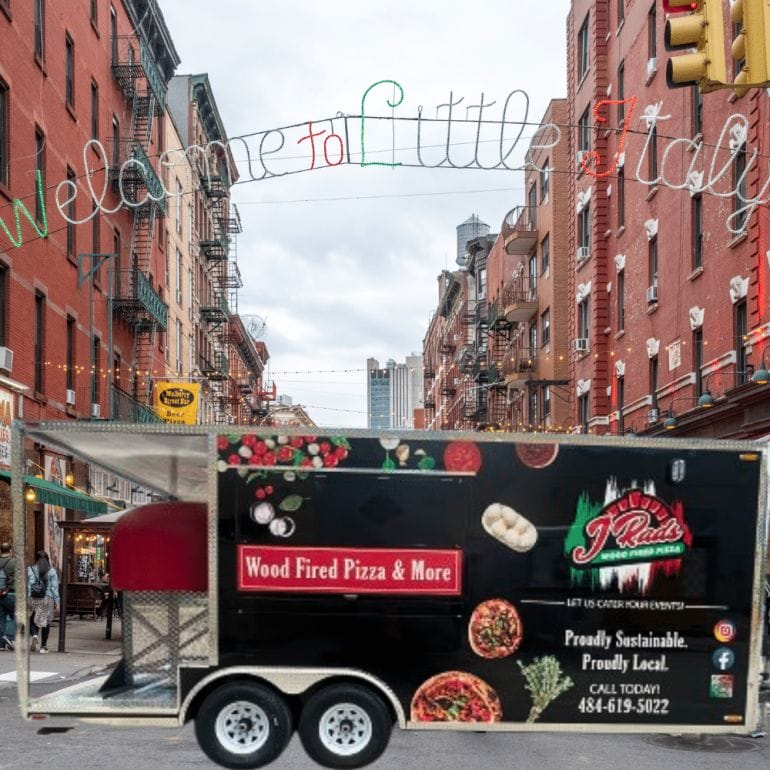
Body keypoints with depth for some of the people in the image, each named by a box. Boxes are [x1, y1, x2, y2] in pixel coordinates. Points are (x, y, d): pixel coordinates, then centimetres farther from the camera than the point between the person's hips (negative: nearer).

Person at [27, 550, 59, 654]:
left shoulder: (30, 570, 1)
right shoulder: (52, 571, 0)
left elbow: (28, 586, -2)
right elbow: (54, 587, -1)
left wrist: (27, 599, 0)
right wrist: (56, 602, 3)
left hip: (34, 599, 0)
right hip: (48, 598, 0)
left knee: (33, 620, 10)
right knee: (46, 621, 7)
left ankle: (34, 635, -19)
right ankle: (43, 646, 9)